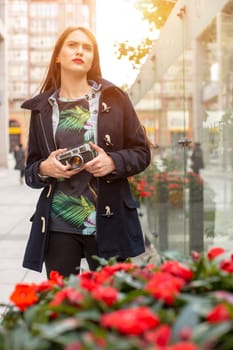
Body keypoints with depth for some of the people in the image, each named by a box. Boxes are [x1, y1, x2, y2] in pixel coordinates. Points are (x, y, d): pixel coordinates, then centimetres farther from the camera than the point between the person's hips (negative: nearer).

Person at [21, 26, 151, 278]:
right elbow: (30, 171, 13)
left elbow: (142, 153, 6)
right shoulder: (42, 107, 9)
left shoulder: (113, 98, 4)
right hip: (57, 227, 1)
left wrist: (113, 162, -13)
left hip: (108, 223, -1)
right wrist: (44, 168, -9)